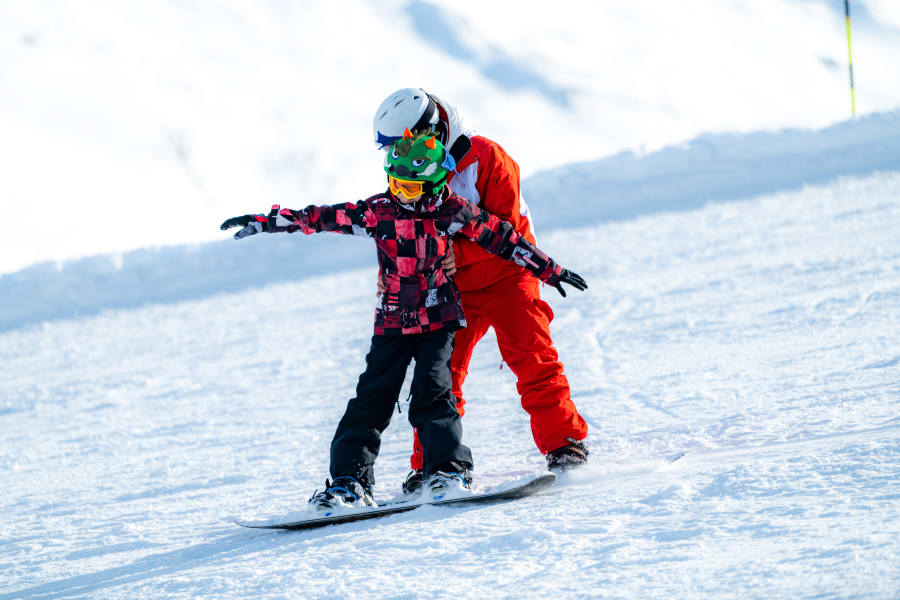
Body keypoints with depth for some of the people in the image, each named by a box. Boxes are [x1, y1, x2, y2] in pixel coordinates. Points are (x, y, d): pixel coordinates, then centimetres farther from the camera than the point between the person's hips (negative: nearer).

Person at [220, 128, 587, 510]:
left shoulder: (453, 212, -4)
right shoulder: (379, 212, -2)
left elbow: (501, 238, 5)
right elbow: (321, 218, 0)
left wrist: (549, 270, 10)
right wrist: (263, 222, -1)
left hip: (439, 320, -2)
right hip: (393, 323, 2)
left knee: (432, 390, -18)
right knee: (372, 397, -6)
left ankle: (449, 470, -12)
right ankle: (349, 481, -5)